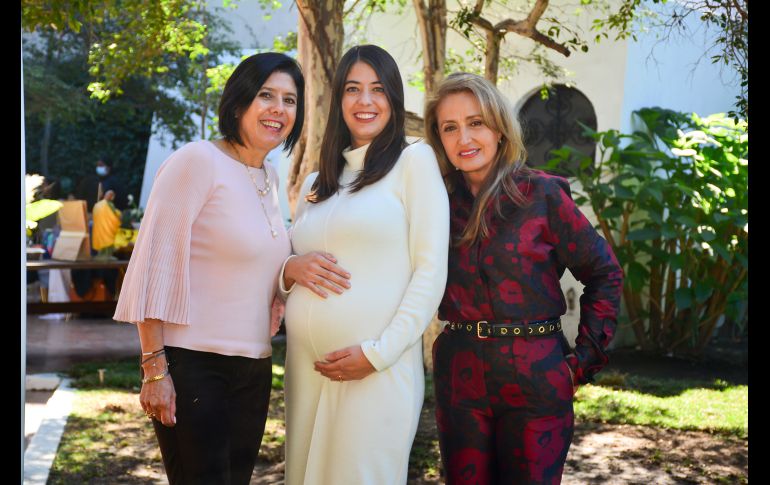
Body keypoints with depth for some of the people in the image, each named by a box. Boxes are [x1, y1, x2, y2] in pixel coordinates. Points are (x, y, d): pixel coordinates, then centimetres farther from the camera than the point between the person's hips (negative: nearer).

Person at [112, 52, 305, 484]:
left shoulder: (270, 176, 12)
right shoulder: (199, 161, -11)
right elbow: (155, 263, -14)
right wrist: (154, 368, -17)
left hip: (254, 369, 8)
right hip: (194, 365, -7)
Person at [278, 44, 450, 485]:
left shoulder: (414, 160, 0)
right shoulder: (316, 183, 18)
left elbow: (431, 271, -6)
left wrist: (378, 353, -15)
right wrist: (291, 270, -2)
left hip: (379, 370, -5)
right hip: (305, 368, 6)